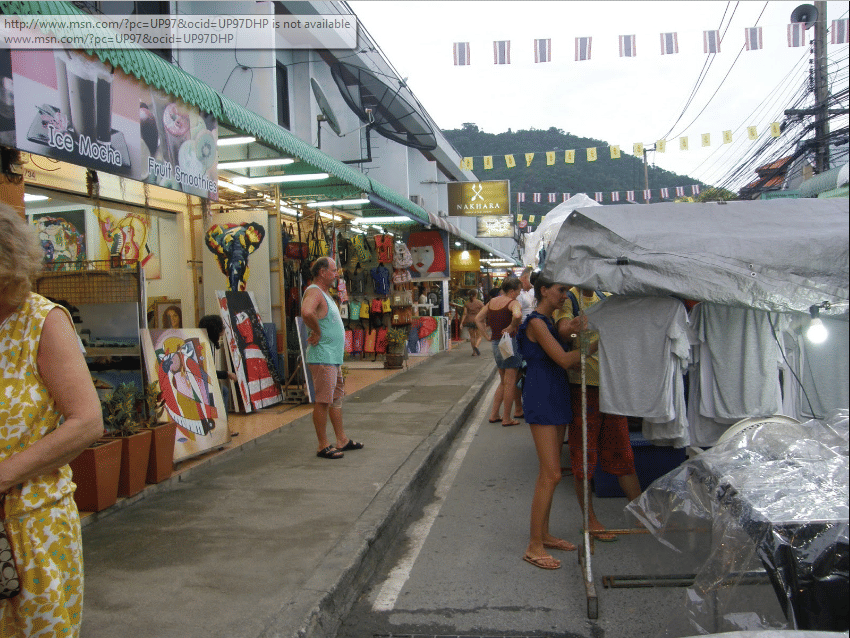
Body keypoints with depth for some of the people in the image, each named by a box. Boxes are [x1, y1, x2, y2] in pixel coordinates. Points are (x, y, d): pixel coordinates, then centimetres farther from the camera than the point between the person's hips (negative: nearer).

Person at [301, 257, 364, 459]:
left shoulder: (325, 293, 18)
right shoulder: (313, 292, -14)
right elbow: (307, 312, -36)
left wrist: (339, 338, 19)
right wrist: (318, 332, -22)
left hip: (334, 357, 11)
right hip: (322, 357, -11)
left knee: (337, 398, 16)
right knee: (323, 401, -5)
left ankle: (342, 440, 25)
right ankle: (323, 446, 2)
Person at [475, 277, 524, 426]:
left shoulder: (492, 302, 11)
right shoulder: (512, 302, -11)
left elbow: (478, 319, 14)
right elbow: (517, 315, -33)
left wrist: (487, 335, 11)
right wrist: (512, 327, -18)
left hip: (495, 343, 8)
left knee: (503, 382, 19)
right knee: (510, 383, 1)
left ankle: (494, 414, 20)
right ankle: (507, 418, 6)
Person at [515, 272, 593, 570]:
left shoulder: (551, 321, 17)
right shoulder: (536, 322, -14)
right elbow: (564, 359, -19)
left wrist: (578, 327, -7)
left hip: (556, 398, 10)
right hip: (541, 400, -10)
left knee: (548, 472, 13)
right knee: (551, 474, -10)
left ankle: (543, 535, 24)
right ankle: (534, 547, -2)